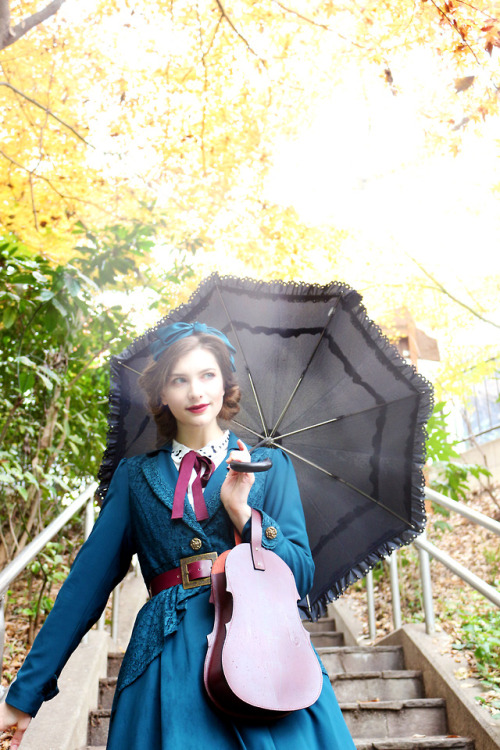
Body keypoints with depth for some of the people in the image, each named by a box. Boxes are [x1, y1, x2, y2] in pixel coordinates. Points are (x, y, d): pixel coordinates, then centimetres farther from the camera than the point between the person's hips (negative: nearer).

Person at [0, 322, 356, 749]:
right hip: (168, 661, 0)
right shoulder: (136, 475, 11)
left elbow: (301, 576, 5)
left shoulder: (270, 466, 10)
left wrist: (242, 511, -10)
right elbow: (89, 581, 9)